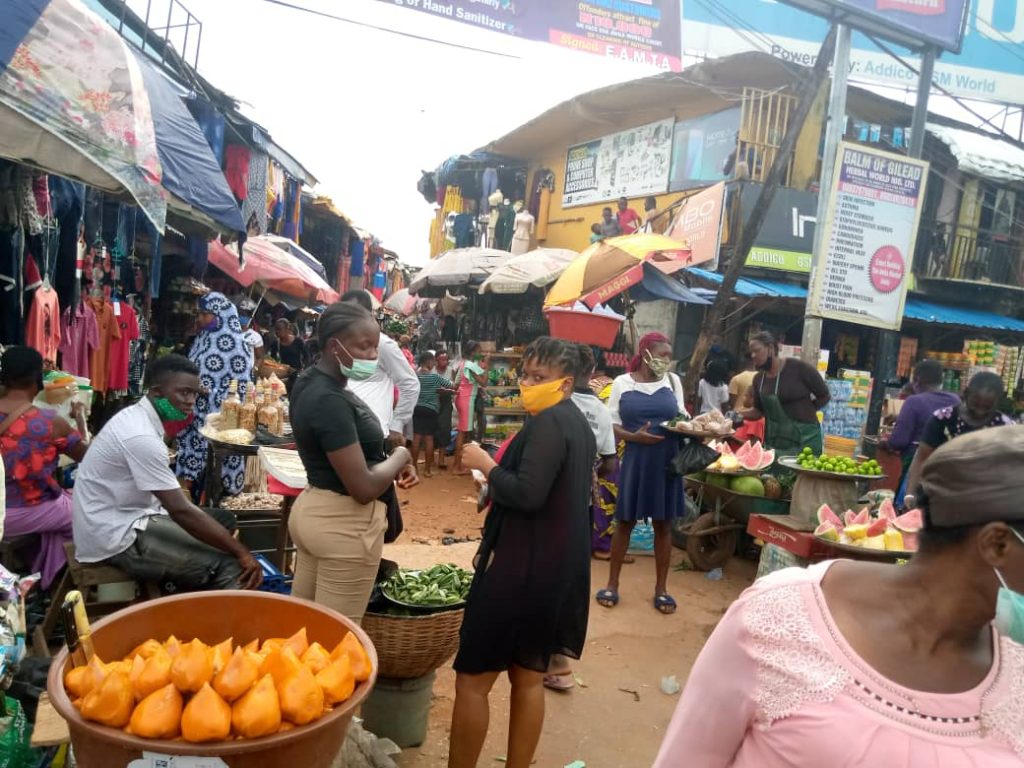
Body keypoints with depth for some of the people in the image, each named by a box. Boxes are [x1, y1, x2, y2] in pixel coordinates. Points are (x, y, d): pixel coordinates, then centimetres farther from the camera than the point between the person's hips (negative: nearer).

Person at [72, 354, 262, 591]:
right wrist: (241, 553, -21)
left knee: (223, 519, 11)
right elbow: (182, 511, -25)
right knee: (230, 567, -18)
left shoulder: (137, 417, 5)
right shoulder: (141, 436, -25)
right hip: (116, 538, -10)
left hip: (126, 518, 10)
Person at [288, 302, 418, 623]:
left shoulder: (312, 382, 6)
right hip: (345, 523, -10)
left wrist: (390, 459, 3)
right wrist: (401, 456, -8)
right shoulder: (330, 400, -24)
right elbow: (364, 488, -25)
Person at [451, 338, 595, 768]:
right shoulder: (578, 423, 13)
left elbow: (527, 494, -26)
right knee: (529, 677, 18)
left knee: (473, 679, 1)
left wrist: (484, 464, -13)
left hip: (525, 565, -10)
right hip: (556, 564, 10)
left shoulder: (548, 422, -17)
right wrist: (497, 491, 14)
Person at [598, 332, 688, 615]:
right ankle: (612, 583, 21)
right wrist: (635, 436, -18)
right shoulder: (622, 383, -2)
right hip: (635, 461, -2)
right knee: (624, 521, 7)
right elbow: (611, 425, -1)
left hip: (667, 462, 2)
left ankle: (661, 588, 21)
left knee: (664, 524, 9)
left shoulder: (673, 381, 6)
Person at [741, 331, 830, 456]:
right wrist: (738, 414, -1)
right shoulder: (759, 379, 6)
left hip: (803, 438, -5)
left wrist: (804, 412, 1)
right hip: (773, 439, 5)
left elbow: (824, 395, -2)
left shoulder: (798, 367, -11)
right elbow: (758, 411, 14)